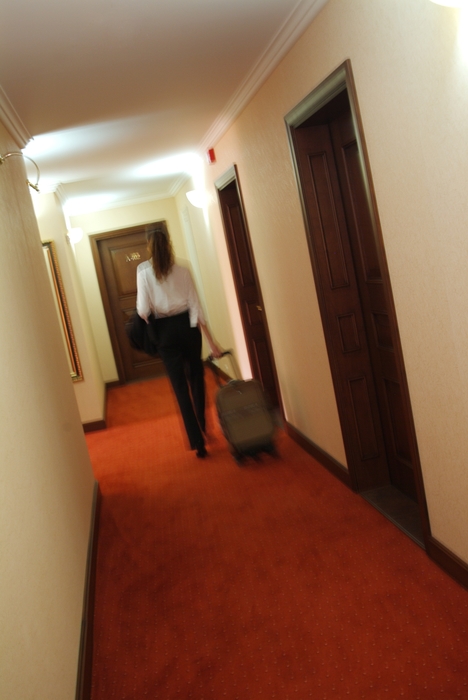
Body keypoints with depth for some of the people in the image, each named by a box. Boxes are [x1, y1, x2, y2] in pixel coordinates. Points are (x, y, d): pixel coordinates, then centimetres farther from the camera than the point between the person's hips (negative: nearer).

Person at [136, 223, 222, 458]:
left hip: (165, 330, -2)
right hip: (187, 326, 2)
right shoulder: (182, 270, -4)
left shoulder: (143, 271, -9)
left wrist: (149, 320, 11)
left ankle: (197, 440, 3)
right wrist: (211, 341, -4)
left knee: (180, 386, 4)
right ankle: (201, 427, 35)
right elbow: (195, 306, -6)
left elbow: (143, 310, -13)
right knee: (196, 377, 22)